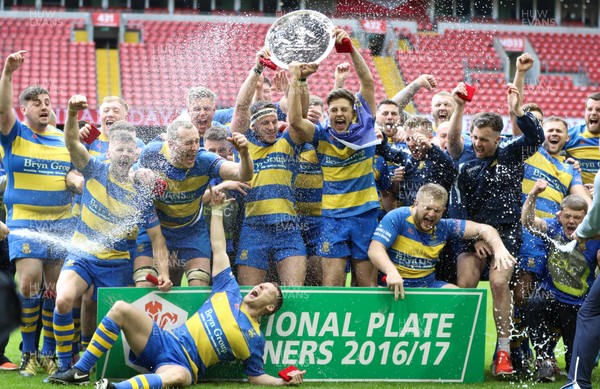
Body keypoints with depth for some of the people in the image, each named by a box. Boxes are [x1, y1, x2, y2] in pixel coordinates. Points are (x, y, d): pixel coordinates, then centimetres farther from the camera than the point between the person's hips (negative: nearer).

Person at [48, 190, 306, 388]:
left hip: (183, 365, -6)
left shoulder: (254, 338, 7)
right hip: (163, 342, 6)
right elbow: (218, 249, 21)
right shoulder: (230, 293, 18)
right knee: (122, 309, -16)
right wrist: (217, 210, 20)